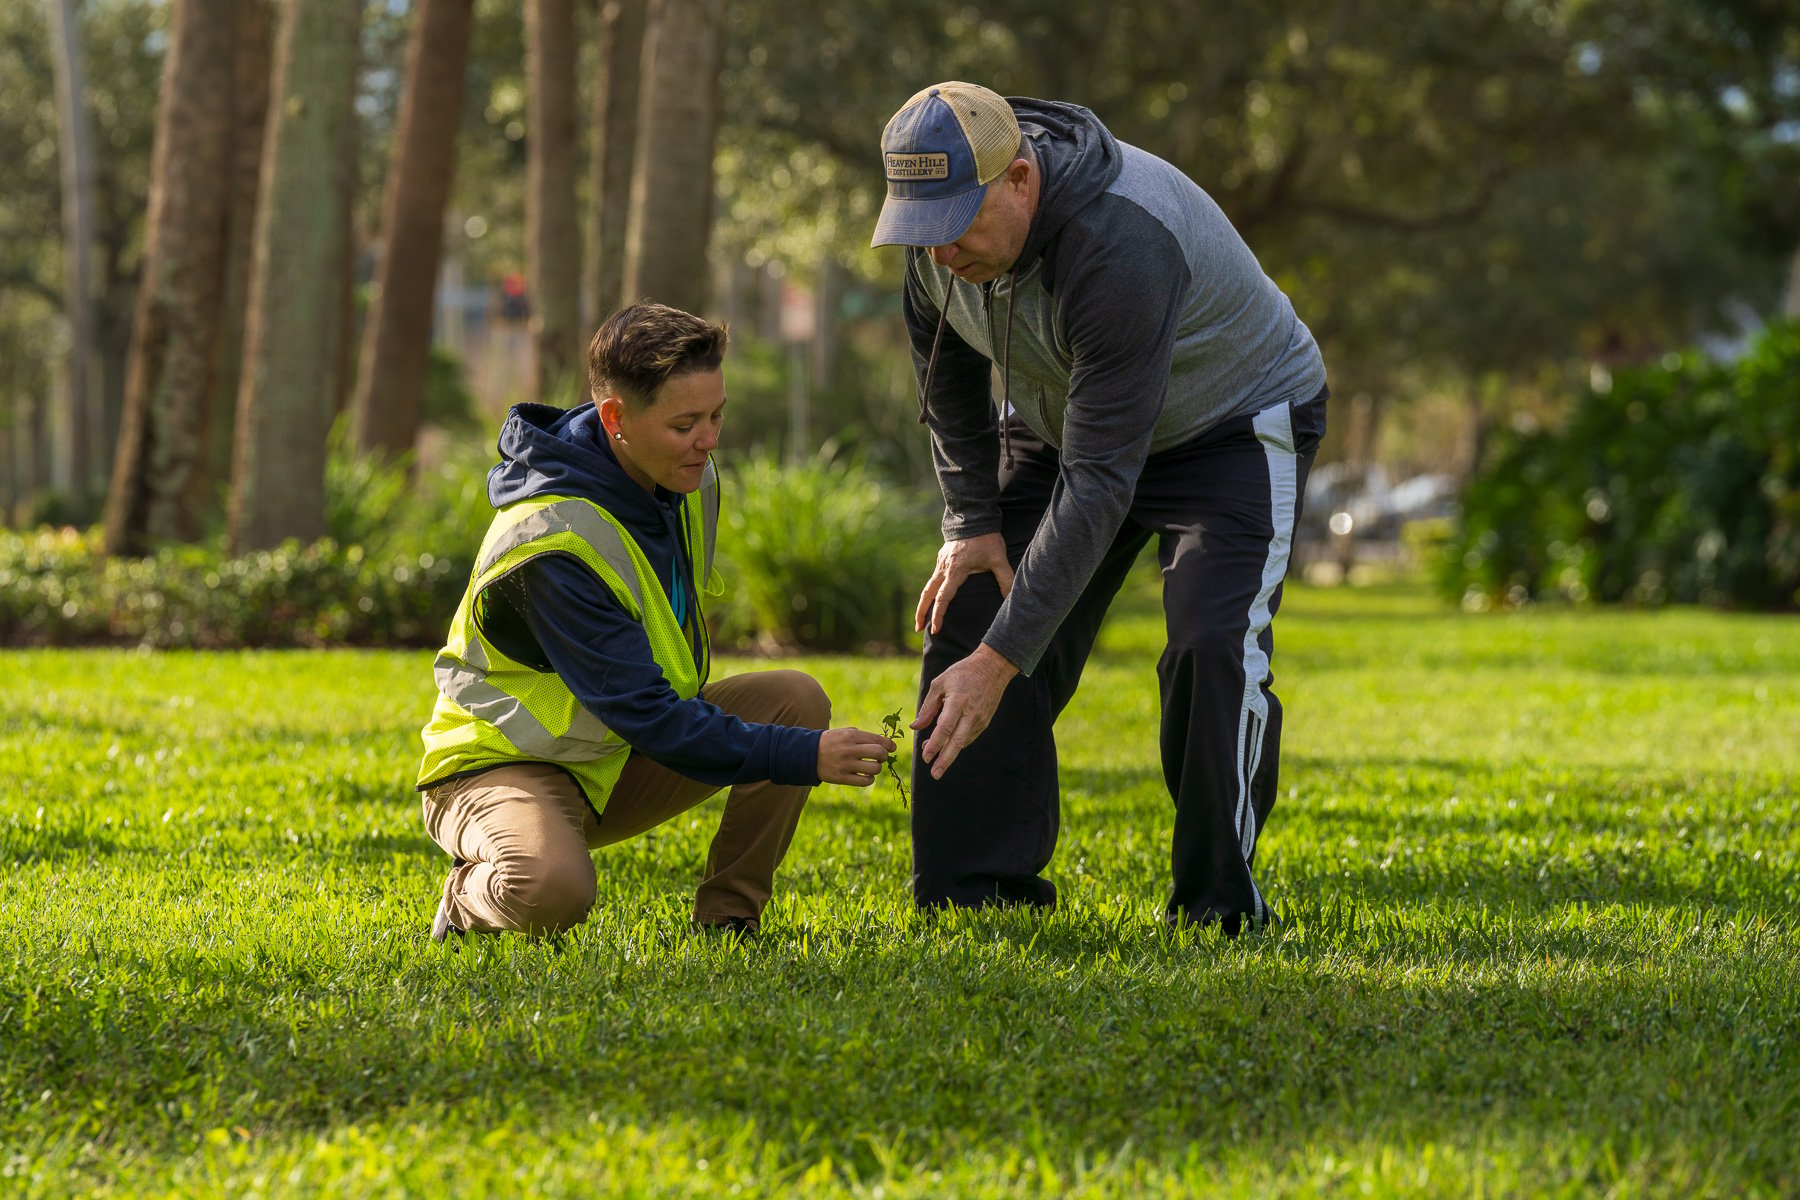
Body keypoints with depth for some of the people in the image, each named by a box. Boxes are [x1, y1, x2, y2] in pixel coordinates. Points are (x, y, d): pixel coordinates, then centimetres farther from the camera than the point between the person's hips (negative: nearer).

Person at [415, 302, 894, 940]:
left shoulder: (689, 479, -2)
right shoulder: (552, 542, -30)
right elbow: (641, 713, -32)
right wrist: (804, 757, -35)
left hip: (619, 765, 8)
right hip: (503, 763, -8)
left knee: (796, 699, -11)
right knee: (552, 888, -40)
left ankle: (728, 916, -3)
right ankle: (471, 899, -4)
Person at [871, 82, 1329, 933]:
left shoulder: (1123, 246, -42)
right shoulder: (944, 226, -19)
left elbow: (1099, 482, -43)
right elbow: (948, 371, 4)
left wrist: (999, 659, -45)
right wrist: (972, 521, -3)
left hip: (1232, 424, -7)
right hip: (1061, 422, 7)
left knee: (1213, 651, -24)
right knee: (967, 622, -5)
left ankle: (1218, 908, -13)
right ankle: (972, 894, -1)